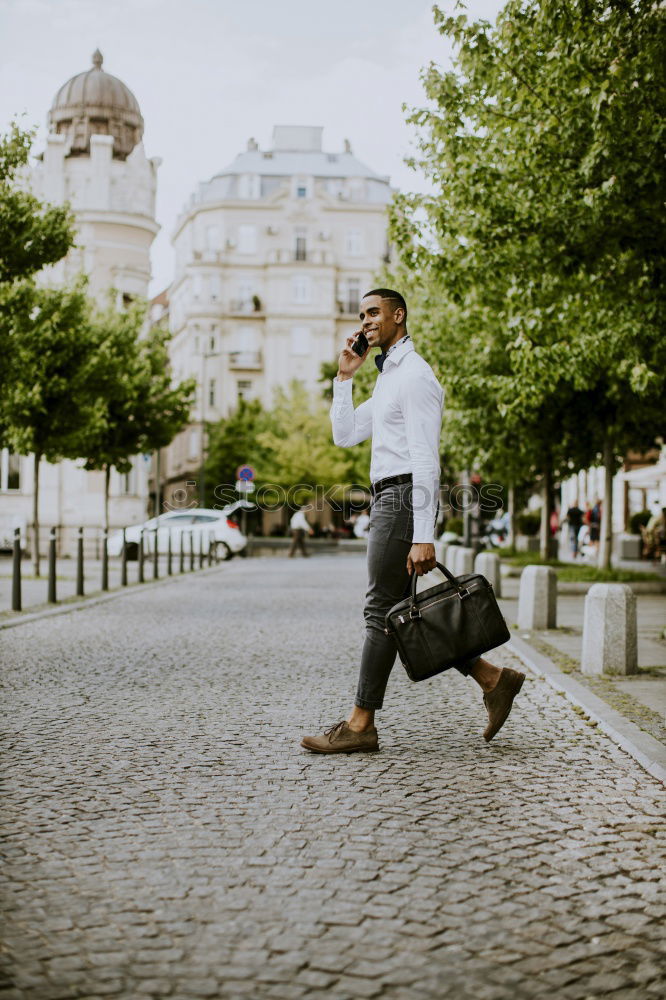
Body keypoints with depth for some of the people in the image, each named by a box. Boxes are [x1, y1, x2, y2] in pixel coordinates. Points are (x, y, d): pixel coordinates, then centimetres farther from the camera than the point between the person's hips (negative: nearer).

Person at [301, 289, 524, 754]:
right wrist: (344, 378, 13)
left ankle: (361, 724, 1)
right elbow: (345, 435, 23)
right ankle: (492, 678, 15)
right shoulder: (388, 379, 21)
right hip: (388, 500, 10)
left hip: (403, 495, -10)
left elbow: (426, 460, -19)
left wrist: (423, 536, -25)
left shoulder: (414, 375, -11)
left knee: (383, 611, -6)